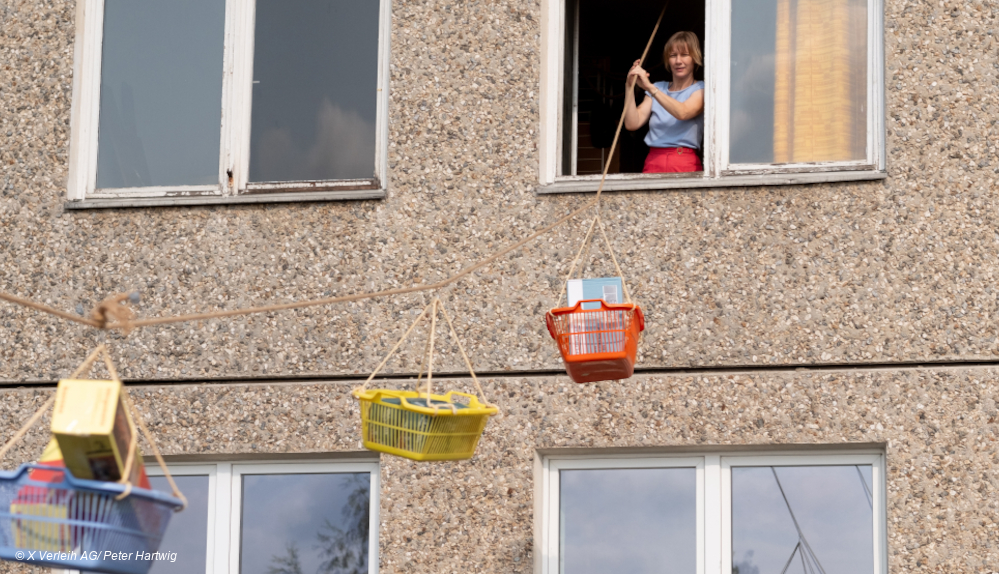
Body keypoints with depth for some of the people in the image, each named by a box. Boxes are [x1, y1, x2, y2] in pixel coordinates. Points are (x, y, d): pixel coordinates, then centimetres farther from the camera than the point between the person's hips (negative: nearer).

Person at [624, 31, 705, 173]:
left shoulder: (701, 89, 9)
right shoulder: (657, 89, 21)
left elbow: (683, 113, -14)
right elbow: (632, 124, 9)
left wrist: (649, 87, -19)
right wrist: (630, 87, 0)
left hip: (685, 164, -3)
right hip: (653, 163, 3)